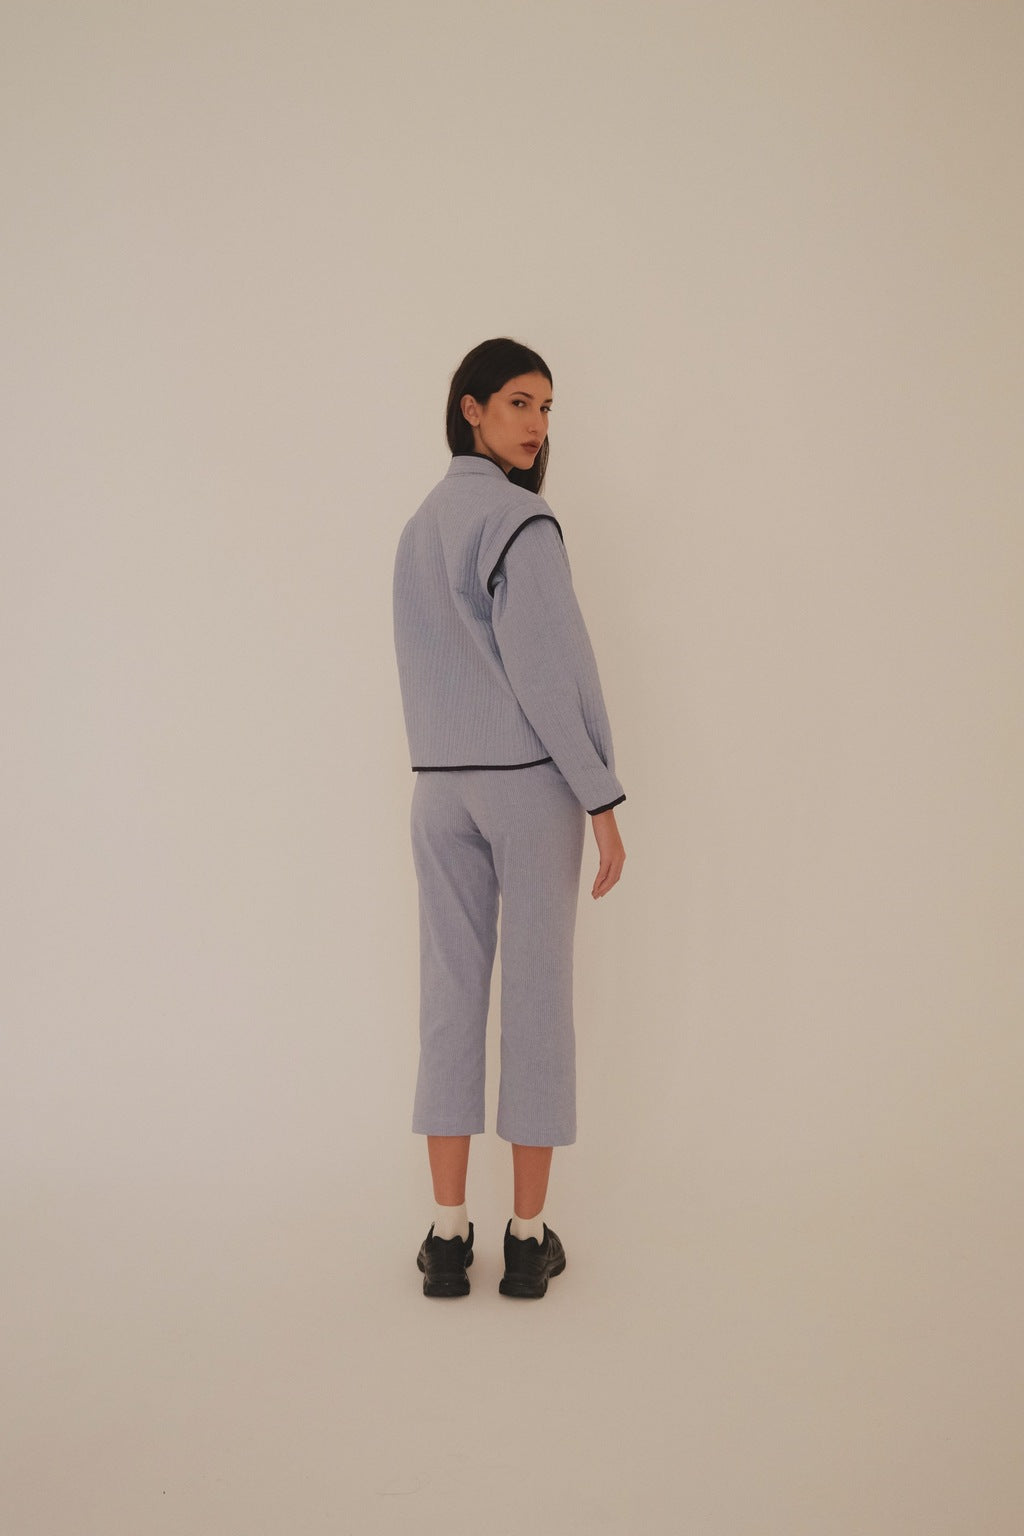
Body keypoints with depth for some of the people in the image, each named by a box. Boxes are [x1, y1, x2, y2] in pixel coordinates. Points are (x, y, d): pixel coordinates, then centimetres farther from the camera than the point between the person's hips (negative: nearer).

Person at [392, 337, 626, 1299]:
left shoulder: (419, 526, 15)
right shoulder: (521, 519, -11)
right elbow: (552, 669, -17)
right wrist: (604, 799, -14)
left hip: (440, 787, 6)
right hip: (533, 785, -6)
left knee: (451, 995, 6)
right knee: (537, 997, 1)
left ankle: (448, 1233, 10)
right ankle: (528, 1238, 9)